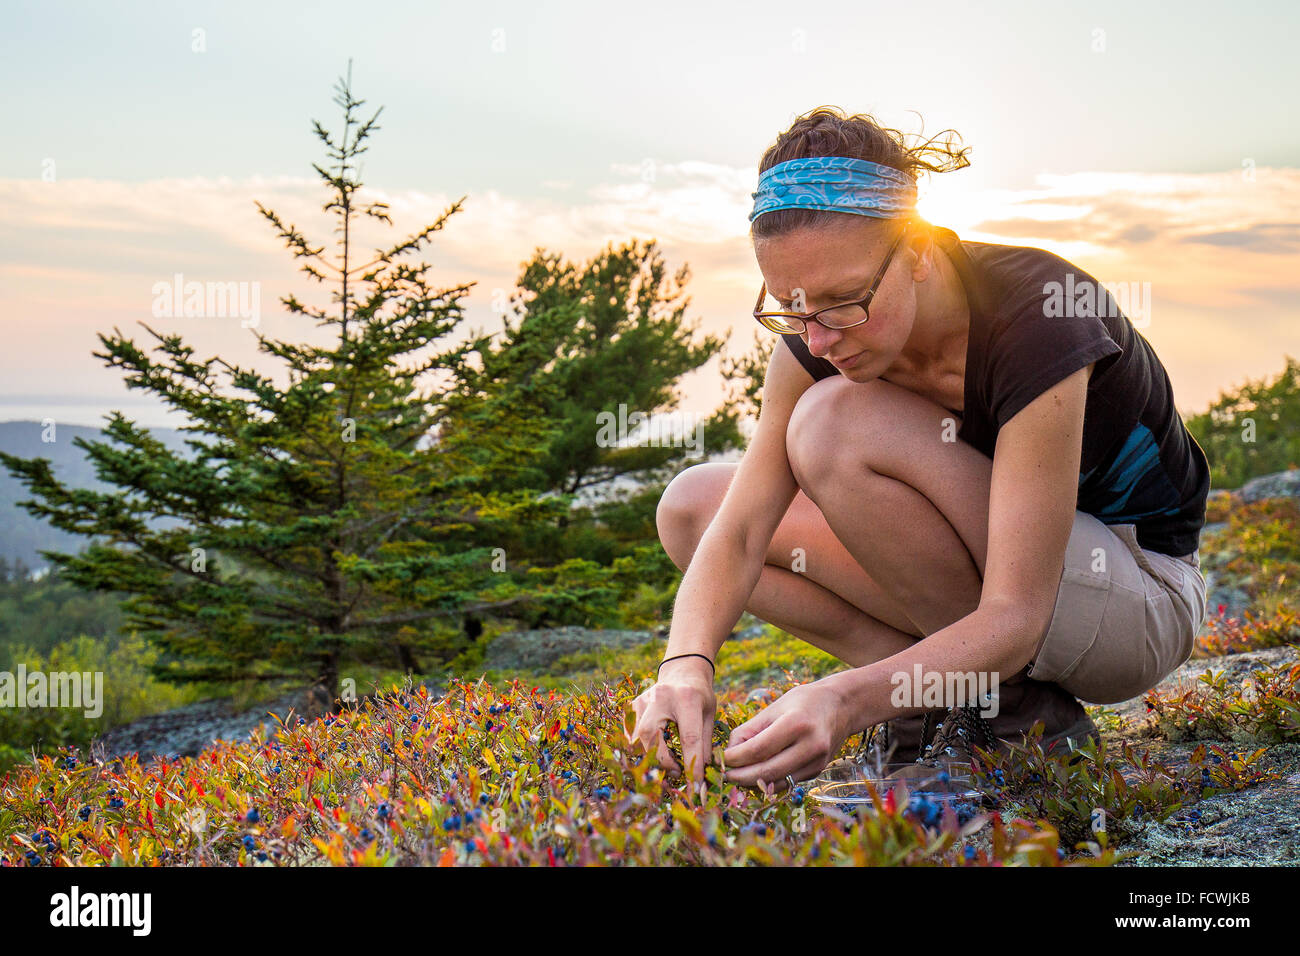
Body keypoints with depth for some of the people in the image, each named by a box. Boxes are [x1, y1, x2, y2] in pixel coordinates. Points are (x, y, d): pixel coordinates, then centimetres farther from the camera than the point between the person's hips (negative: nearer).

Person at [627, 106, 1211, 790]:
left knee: (836, 424, -29)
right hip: (986, 570, 7)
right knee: (692, 506, -7)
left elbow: (1014, 618, -34)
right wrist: (688, 664, -35)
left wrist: (847, 699, -48)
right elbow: (737, 530, -15)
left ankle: (1014, 707, -15)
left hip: (1141, 598, -7)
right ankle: (953, 692, -8)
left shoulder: (1034, 323, -32)